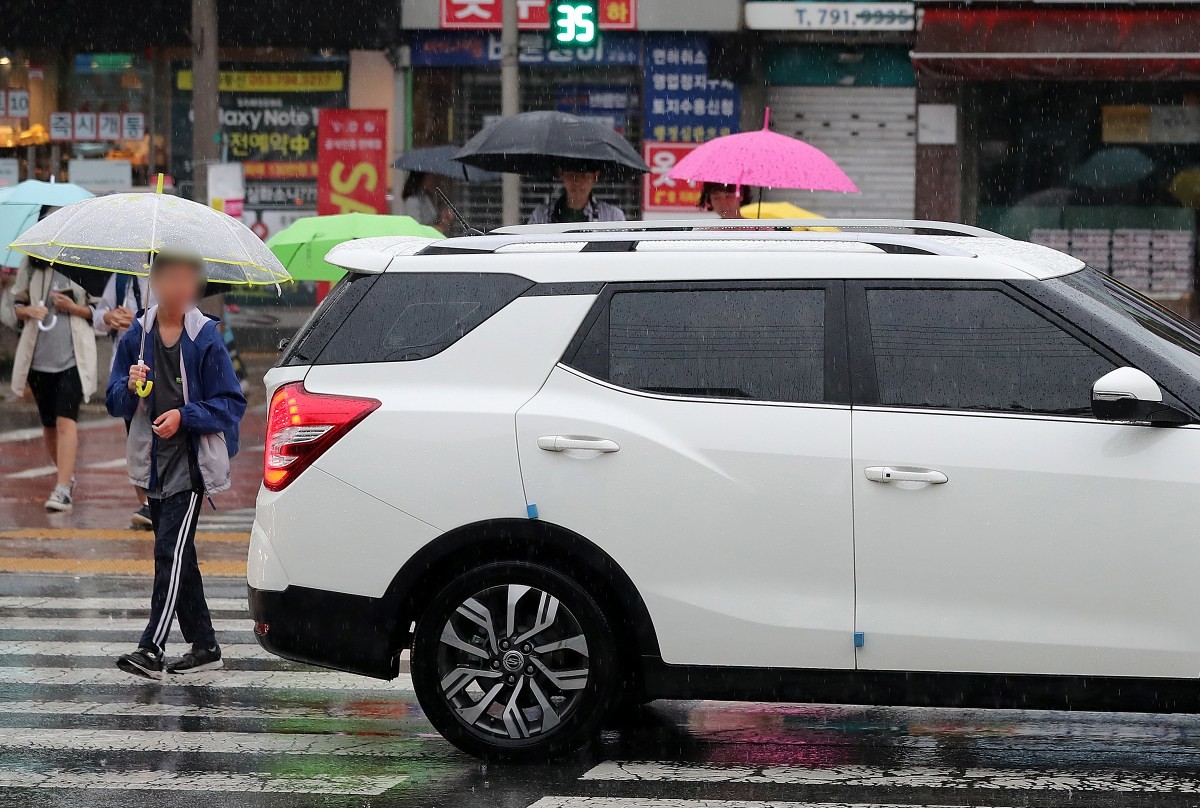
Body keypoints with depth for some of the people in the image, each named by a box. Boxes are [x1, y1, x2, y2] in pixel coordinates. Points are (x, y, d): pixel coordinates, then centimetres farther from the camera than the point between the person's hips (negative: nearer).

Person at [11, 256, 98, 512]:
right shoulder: (32, 265, 6)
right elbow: (17, 304, 13)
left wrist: (74, 308, -15)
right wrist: (29, 310, -9)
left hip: (73, 358, -4)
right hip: (39, 356, 4)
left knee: (66, 421, -17)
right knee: (49, 424, 14)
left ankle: (62, 491, -21)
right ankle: (67, 477, 35)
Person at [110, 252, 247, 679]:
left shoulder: (207, 339, -5)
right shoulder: (137, 336, 7)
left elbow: (231, 404, -4)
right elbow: (116, 402, 10)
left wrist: (184, 416, -17)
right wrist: (130, 387, -12)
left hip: (191, 462, -5)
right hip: (154, 463, 5)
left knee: (171, 551, -15)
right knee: (178, 557, 10)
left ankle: (152, 648, -19)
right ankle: (204, 646, 20)